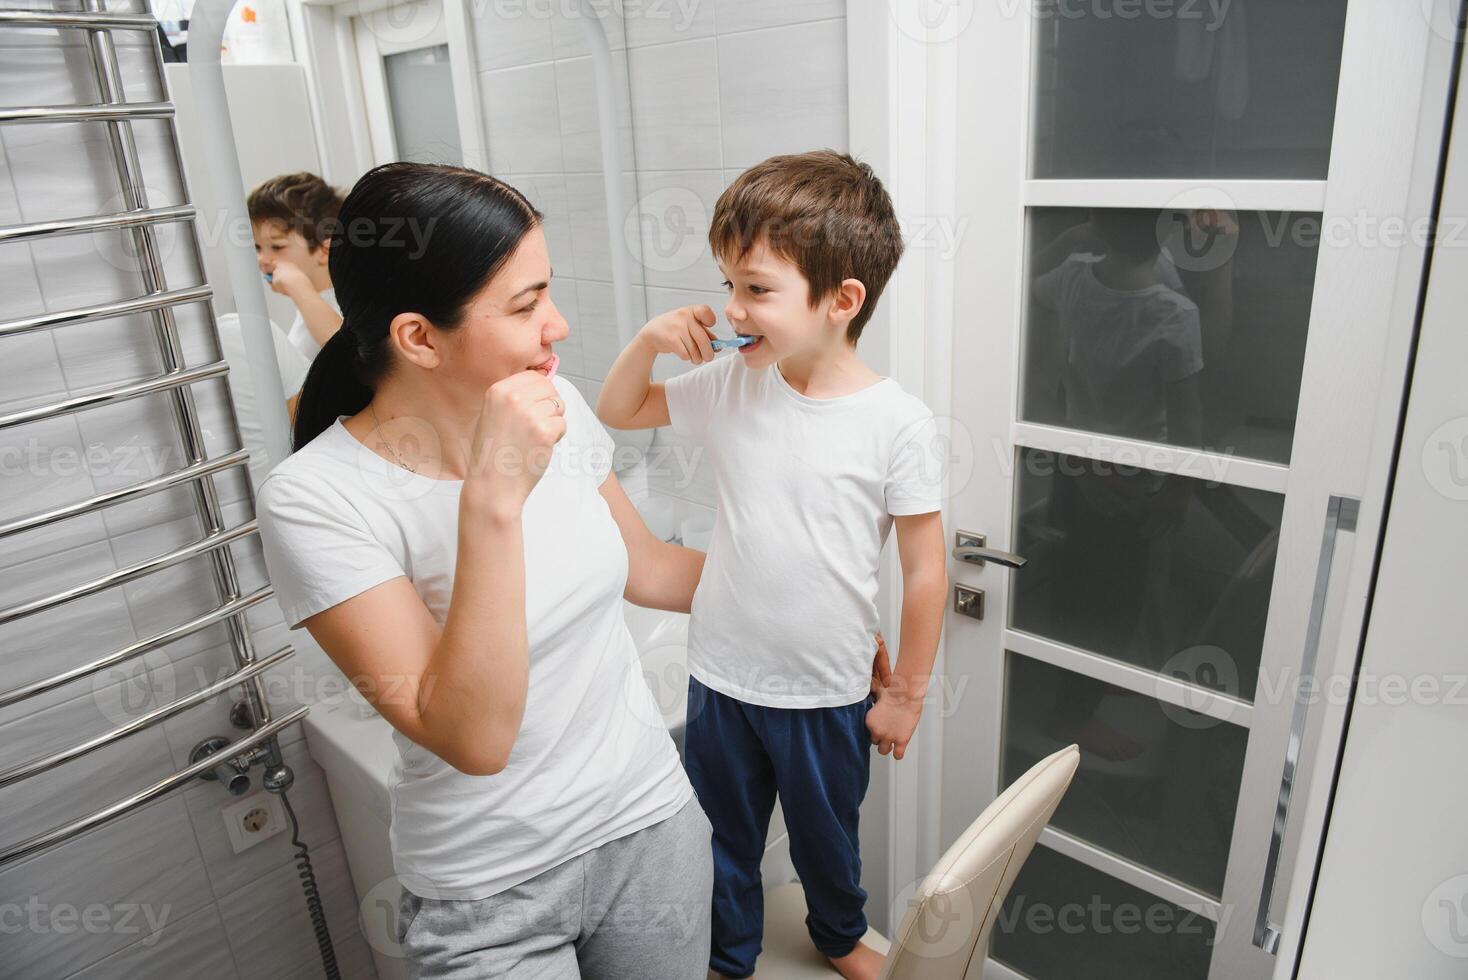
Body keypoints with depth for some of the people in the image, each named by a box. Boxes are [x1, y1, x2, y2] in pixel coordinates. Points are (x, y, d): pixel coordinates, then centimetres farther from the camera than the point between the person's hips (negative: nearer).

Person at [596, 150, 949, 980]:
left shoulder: (898, 423, -19)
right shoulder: (728, 385, -9)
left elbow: (925, 570, -11)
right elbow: (616, 413, 6)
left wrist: (907, 694, -4)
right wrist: (650, 338, -12)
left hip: (829, 694, -2)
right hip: (722, 676, 2)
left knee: (827, 834, 25)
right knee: (724, 839, 23)